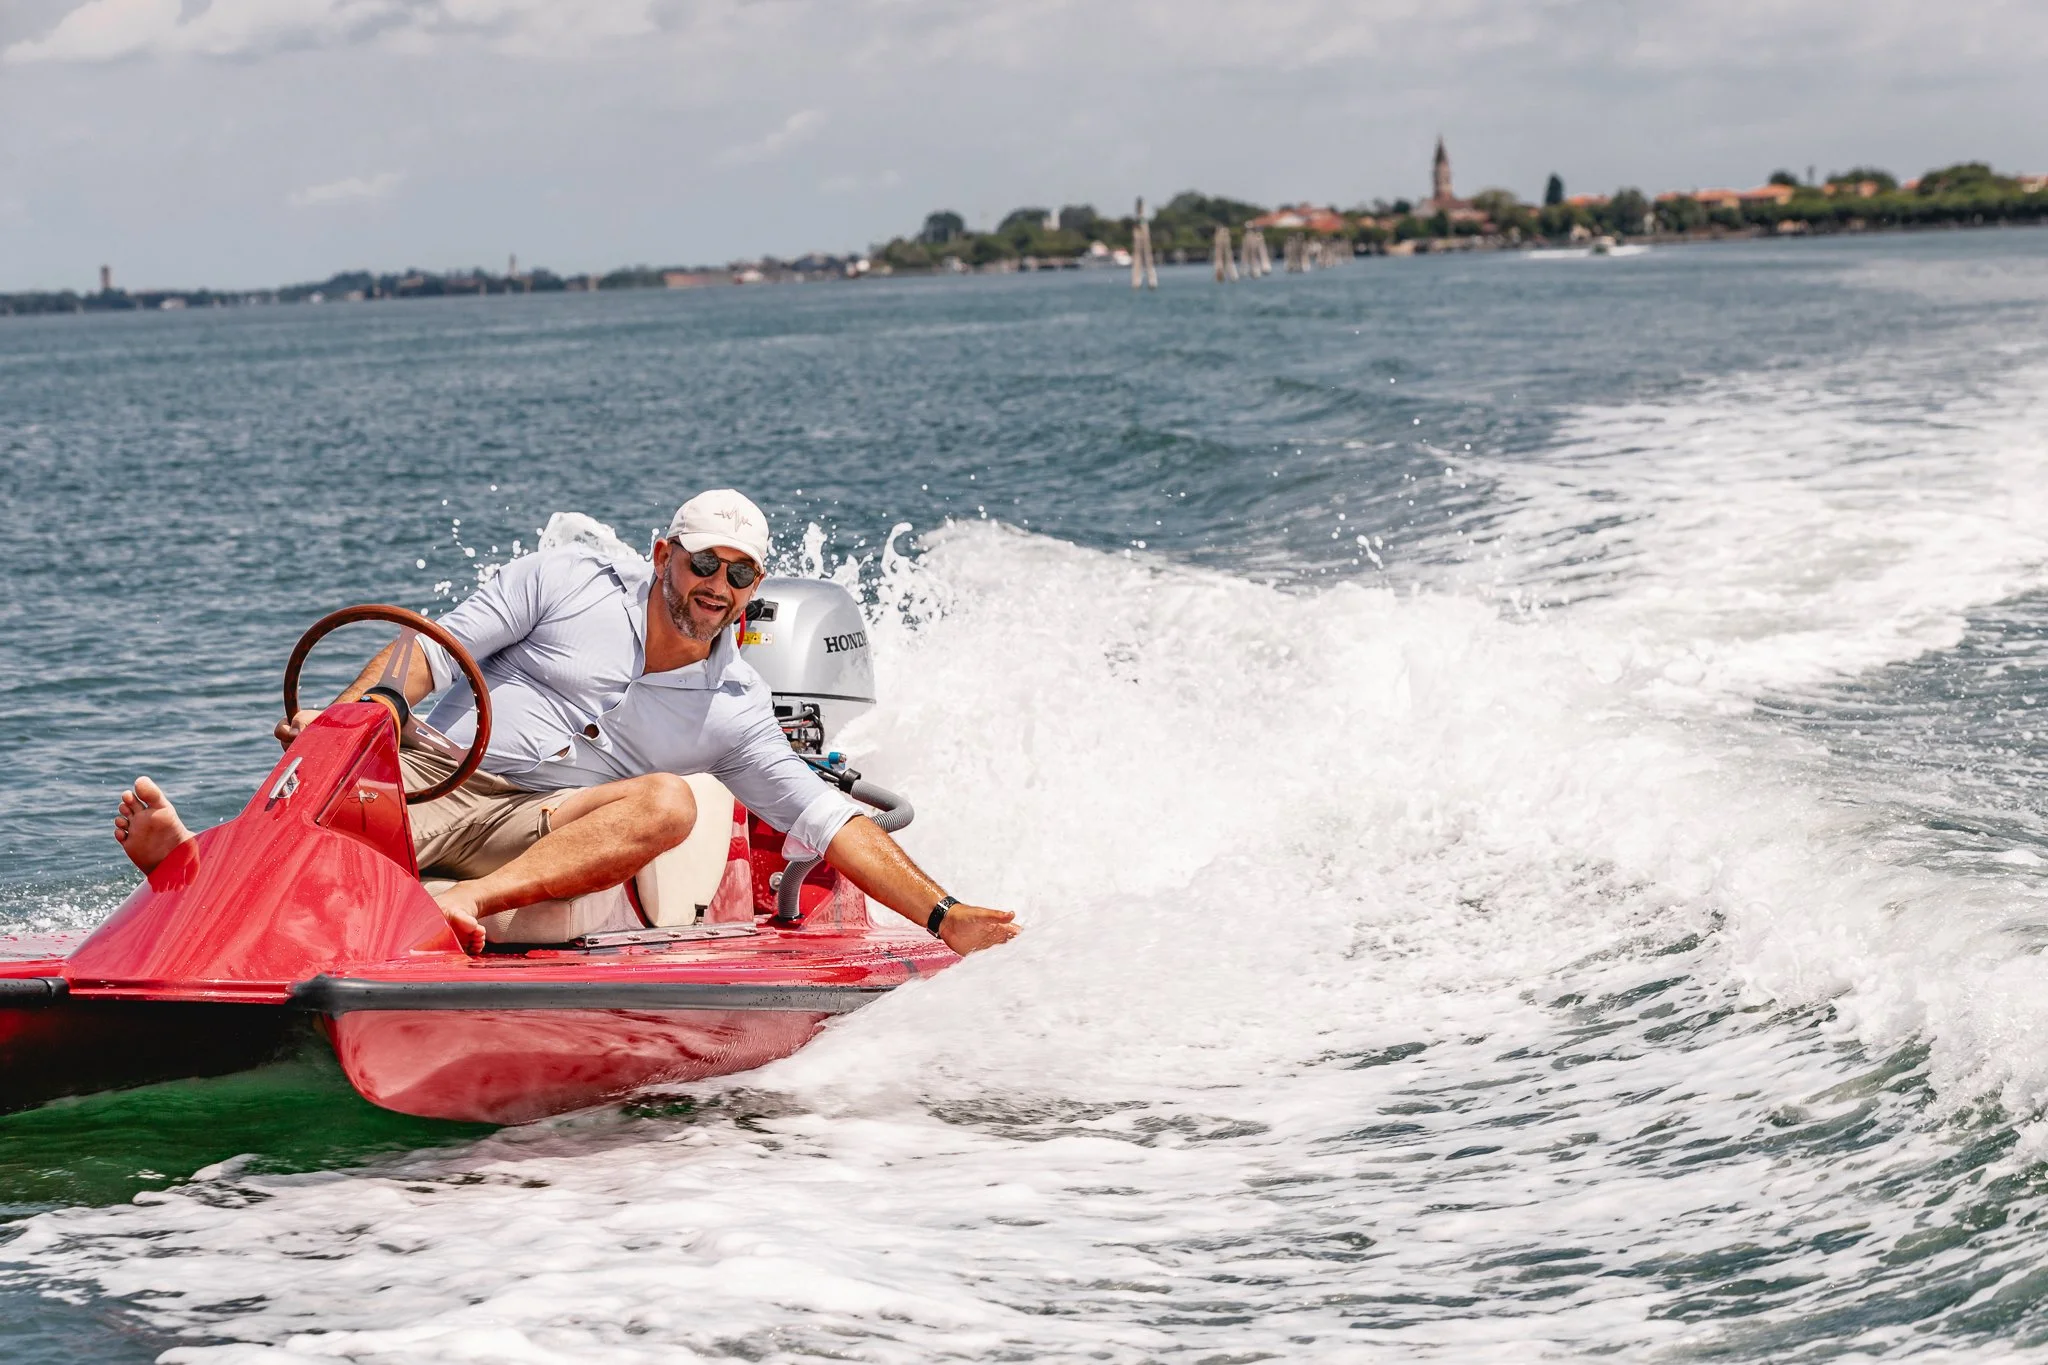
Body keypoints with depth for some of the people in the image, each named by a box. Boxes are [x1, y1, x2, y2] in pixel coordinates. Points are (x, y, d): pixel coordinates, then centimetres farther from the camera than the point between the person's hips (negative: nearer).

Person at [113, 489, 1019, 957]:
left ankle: (471, 901, -46)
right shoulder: (569, 582, 6)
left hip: (541, 837, 1)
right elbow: (437, 648, 2)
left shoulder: (734, 711, 12)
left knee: (667, 801, -28)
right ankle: (188, 853, -63)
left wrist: (942, 917, 0)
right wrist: (344, 718, -15)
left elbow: (828, 820, 9)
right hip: (427, 770, -1)